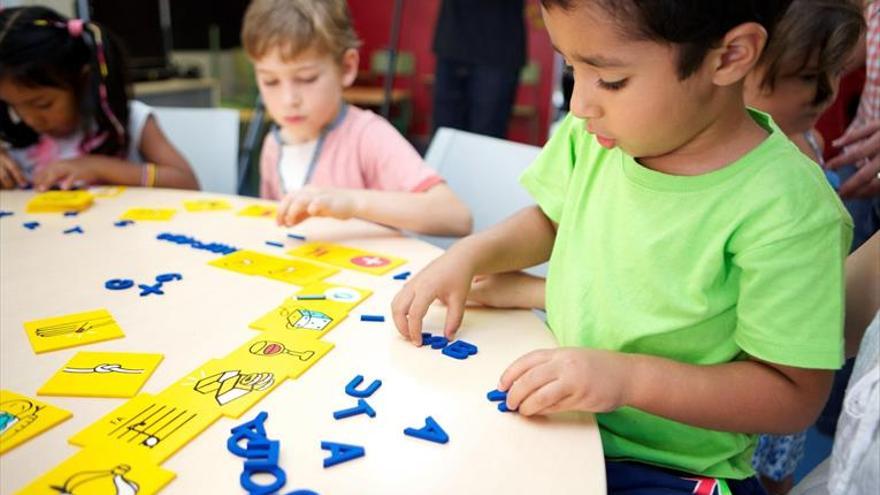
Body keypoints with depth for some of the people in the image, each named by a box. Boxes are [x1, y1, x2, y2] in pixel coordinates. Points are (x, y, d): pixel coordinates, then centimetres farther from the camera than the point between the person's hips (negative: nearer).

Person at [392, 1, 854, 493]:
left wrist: (629, 377, -28)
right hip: (550, 409, 5)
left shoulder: (788, 213, -24)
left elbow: (795, 396, -18)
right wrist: (467, 256, -6)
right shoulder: (600, 132, -7)